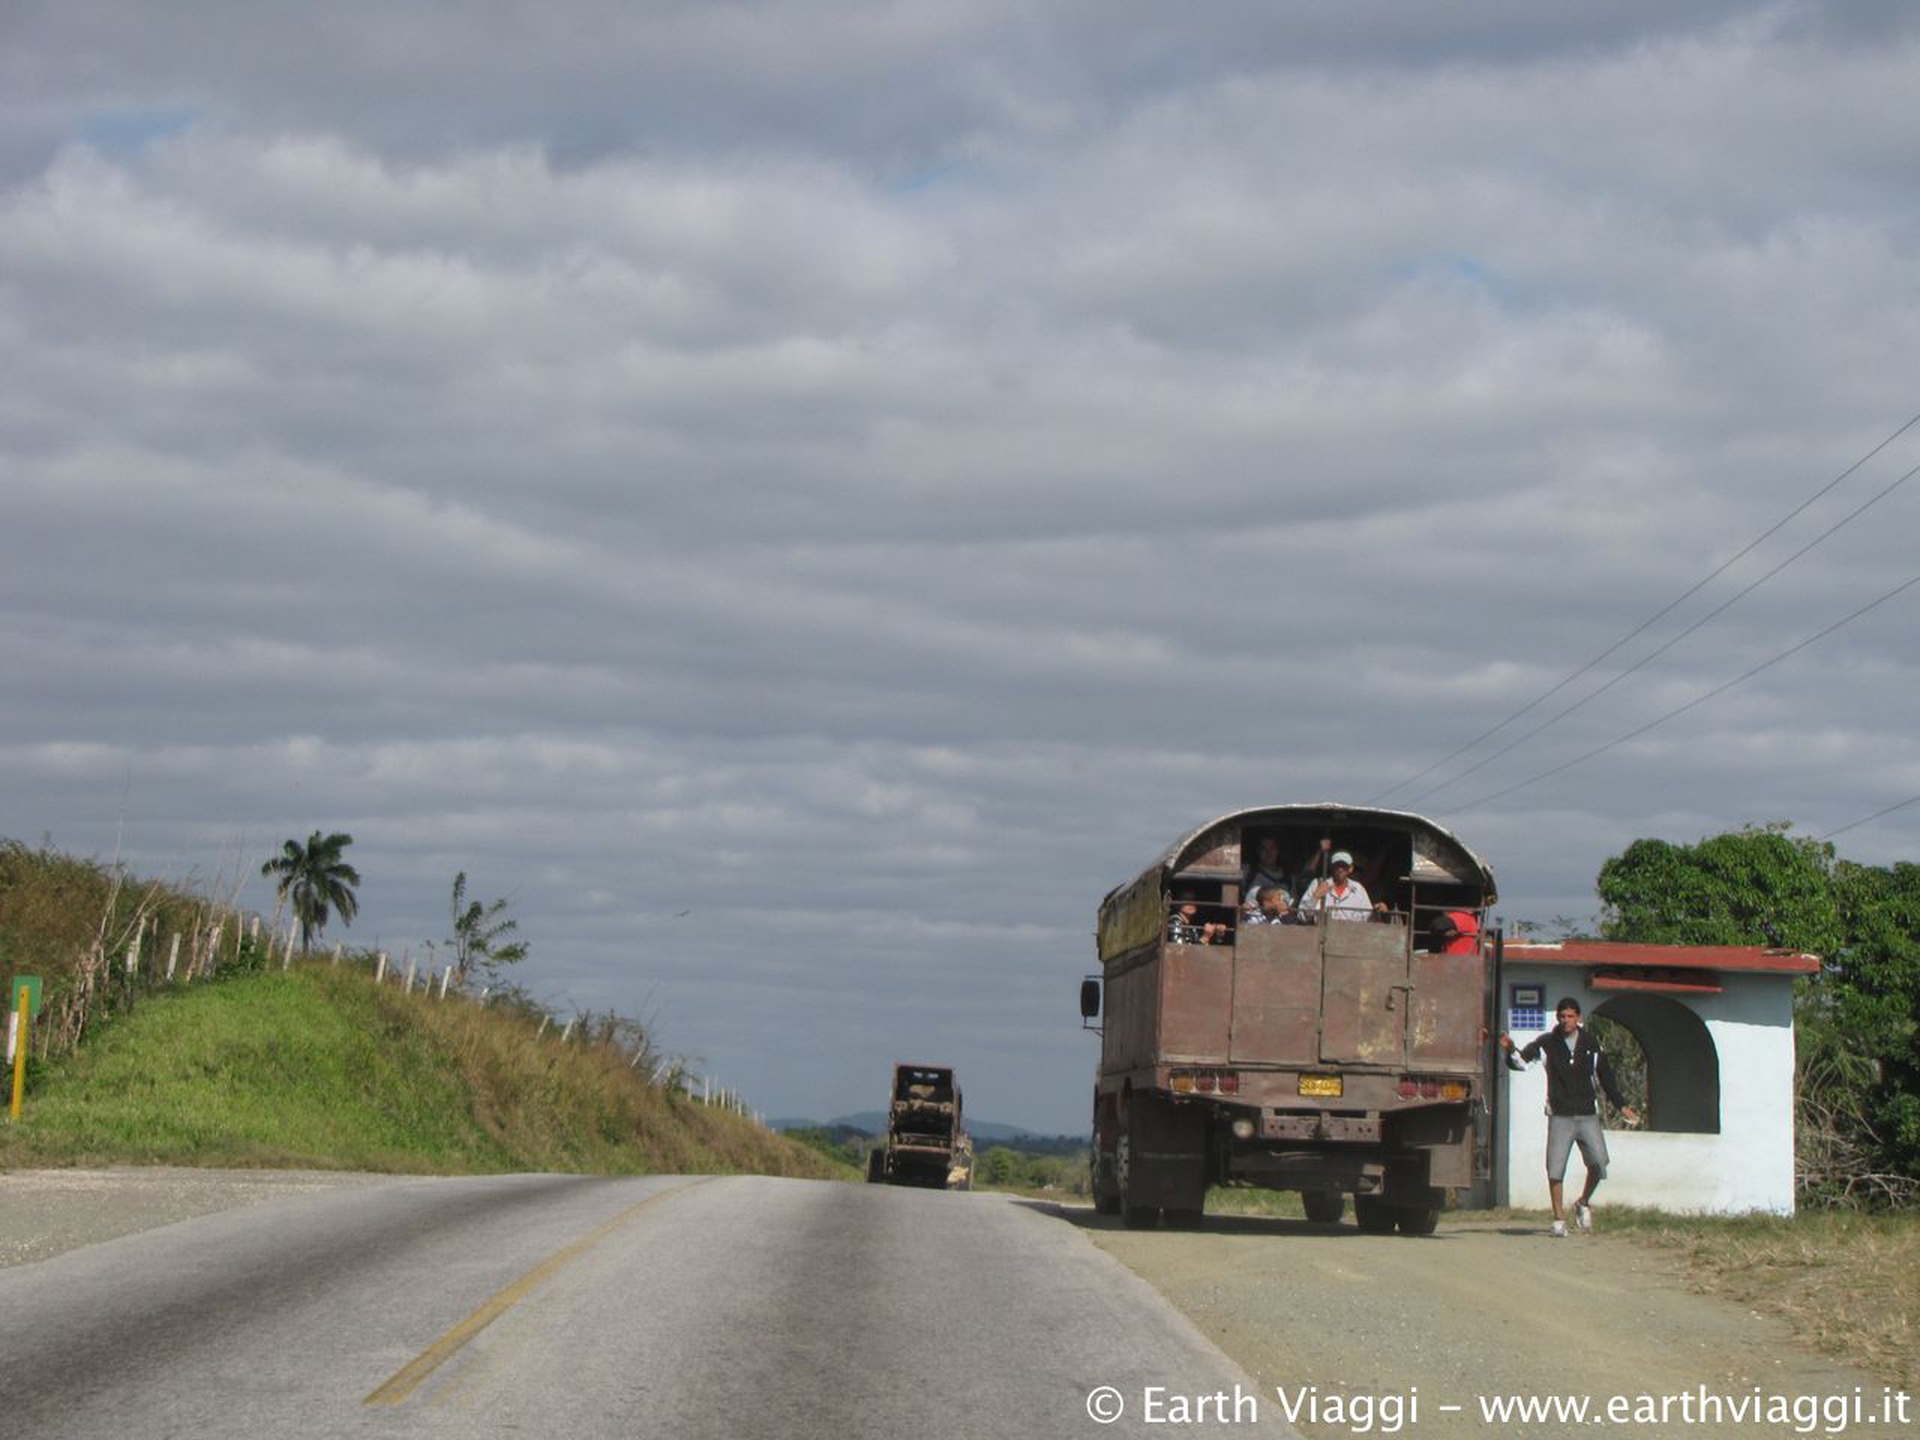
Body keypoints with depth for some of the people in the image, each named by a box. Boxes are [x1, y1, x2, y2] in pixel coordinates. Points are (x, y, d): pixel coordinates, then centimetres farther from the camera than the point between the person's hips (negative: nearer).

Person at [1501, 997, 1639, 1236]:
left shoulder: (1590, 1043, 7)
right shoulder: (1546, 1044, 0)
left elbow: (1605, 1075, 15)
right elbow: (1521, 1062, -9)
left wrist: (1621, 1105, 16)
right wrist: (1511, 1051, -31)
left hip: (1588, 1115, 1)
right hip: (1560, 1116, -1)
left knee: (1599, 1161, -11)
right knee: (1555, 1168, -7)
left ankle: (1584, 1203, 15)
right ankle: (1559, 1220, 2)